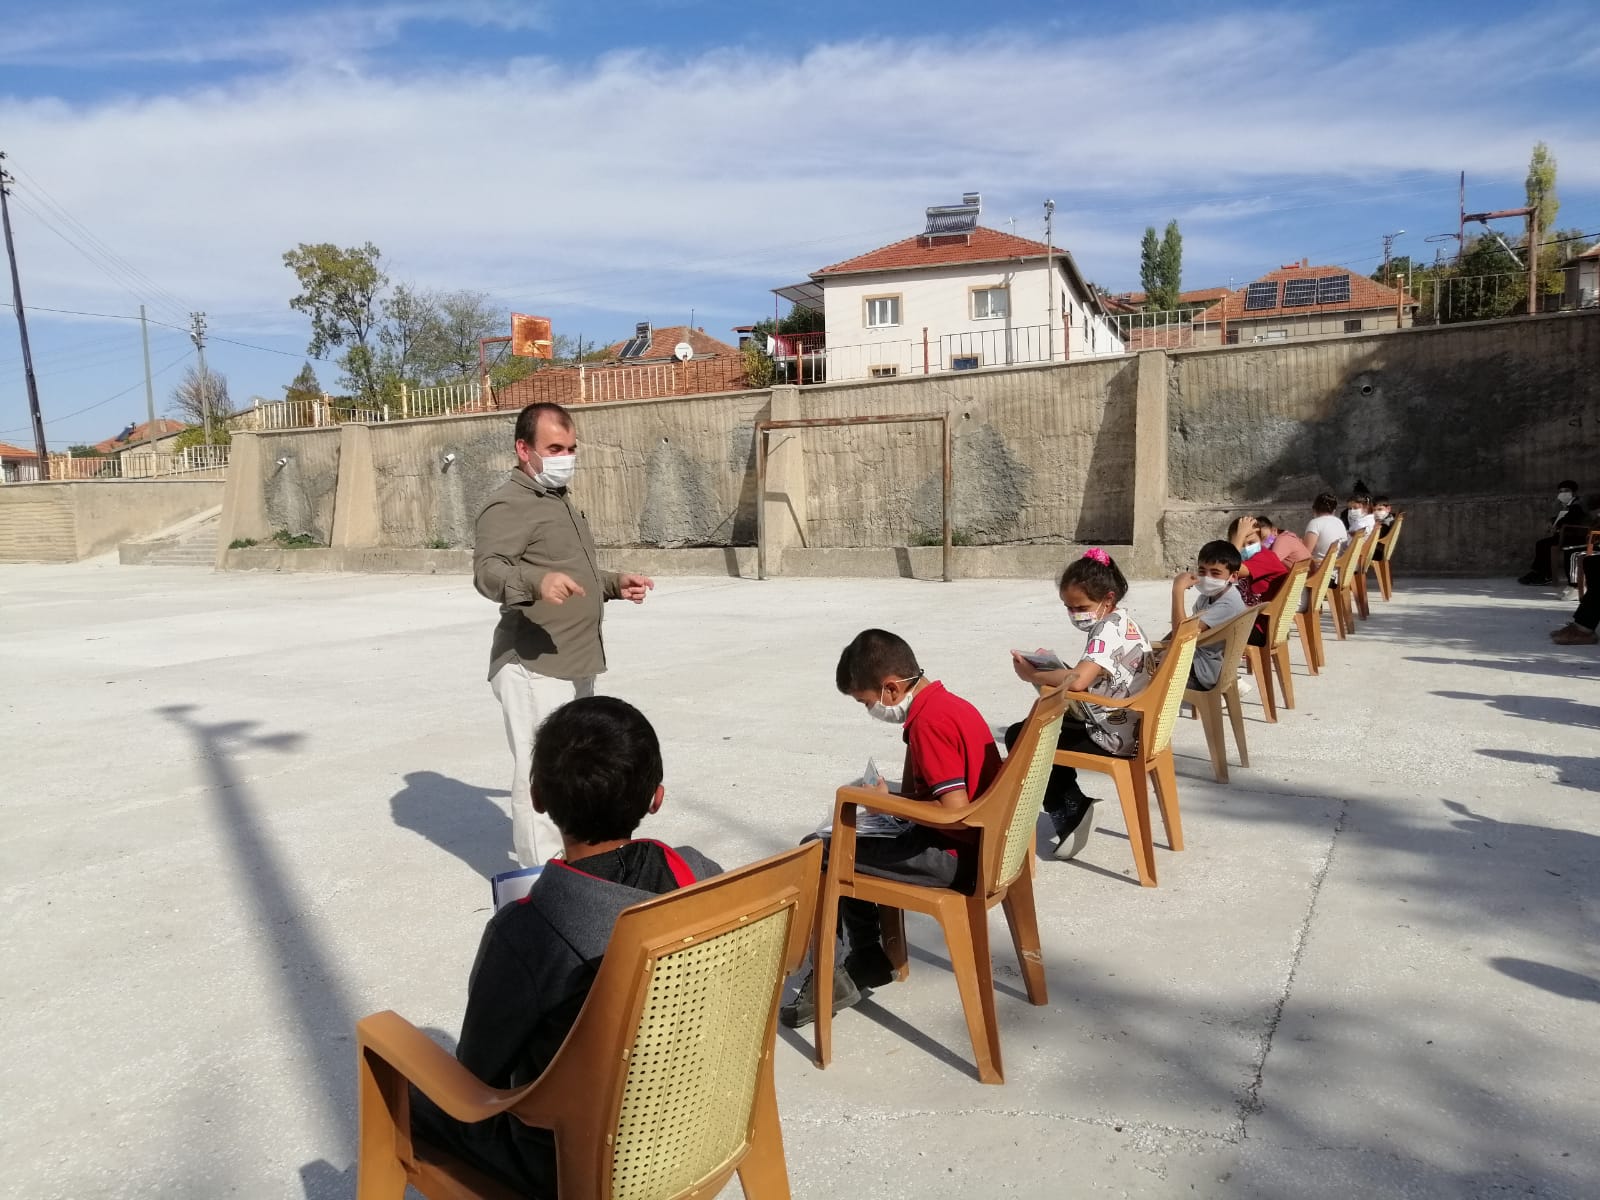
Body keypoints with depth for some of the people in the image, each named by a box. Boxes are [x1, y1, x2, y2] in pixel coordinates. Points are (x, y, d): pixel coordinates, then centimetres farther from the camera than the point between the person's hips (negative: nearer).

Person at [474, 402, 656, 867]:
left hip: (574, 664, 10)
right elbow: (488, 570, -29)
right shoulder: (509, 503, -13)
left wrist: (614, 584, 17)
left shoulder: (559, 499, 19)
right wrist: (536, 582, -47)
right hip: (533, 667, -10)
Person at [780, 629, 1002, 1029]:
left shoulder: (929, 721, -21)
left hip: (954, 857, -11)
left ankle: (865, 964, 5)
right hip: (976, 844, 11)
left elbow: (955, 811, -26)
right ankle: (865, 962, 25)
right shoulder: (945, 704, 9)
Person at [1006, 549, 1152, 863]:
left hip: (1114, 738, -10)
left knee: (1020, 738, 1)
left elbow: (1077, 681, -36)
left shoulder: (1108, 630, -22)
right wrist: (1050, 670, 1)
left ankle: (1068, 814, 8)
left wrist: (1032, 675, -21)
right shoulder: (1124, 622, 9)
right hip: (1129, 727, 10)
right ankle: (1073, 805, 22)